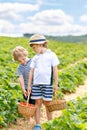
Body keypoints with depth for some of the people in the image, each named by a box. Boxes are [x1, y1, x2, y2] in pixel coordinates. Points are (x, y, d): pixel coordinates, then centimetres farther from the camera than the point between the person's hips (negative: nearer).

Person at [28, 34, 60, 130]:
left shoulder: (51, 55, 0)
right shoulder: (35, 58, 11)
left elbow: (55, 70, -2)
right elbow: (31, 71, 11)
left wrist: (56, 84, -5)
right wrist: (29, 85, 8)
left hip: (47, 83, -3)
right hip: (36, 83, 4)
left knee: (47, 103, 3)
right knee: (38, 103, 5)